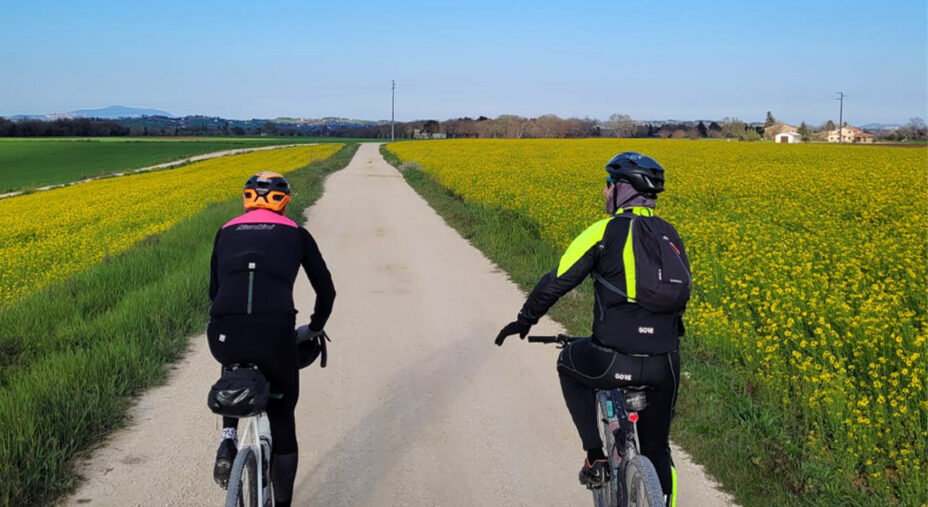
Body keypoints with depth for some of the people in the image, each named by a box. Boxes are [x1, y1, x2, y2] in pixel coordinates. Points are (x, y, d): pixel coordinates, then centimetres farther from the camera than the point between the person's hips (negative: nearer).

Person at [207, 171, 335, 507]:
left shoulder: (226, 232, 23)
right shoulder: (296, 234, 18)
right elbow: (326, 291, 23)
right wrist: (314, 328, 41)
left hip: (224, 339, 2)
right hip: (276, 338, -2)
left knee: (235, 366, 41)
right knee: (282, 422, 22)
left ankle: (228, 439, 21)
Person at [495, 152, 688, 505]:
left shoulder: (604, 232, -3)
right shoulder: (671, 235, 13)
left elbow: (557, 282, -1)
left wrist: (525, 319, 15)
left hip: (613, 362, -4)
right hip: (665, 367, 5)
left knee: (570, 364, 30)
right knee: (656, 449, 24)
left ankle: (596, 457, 20)